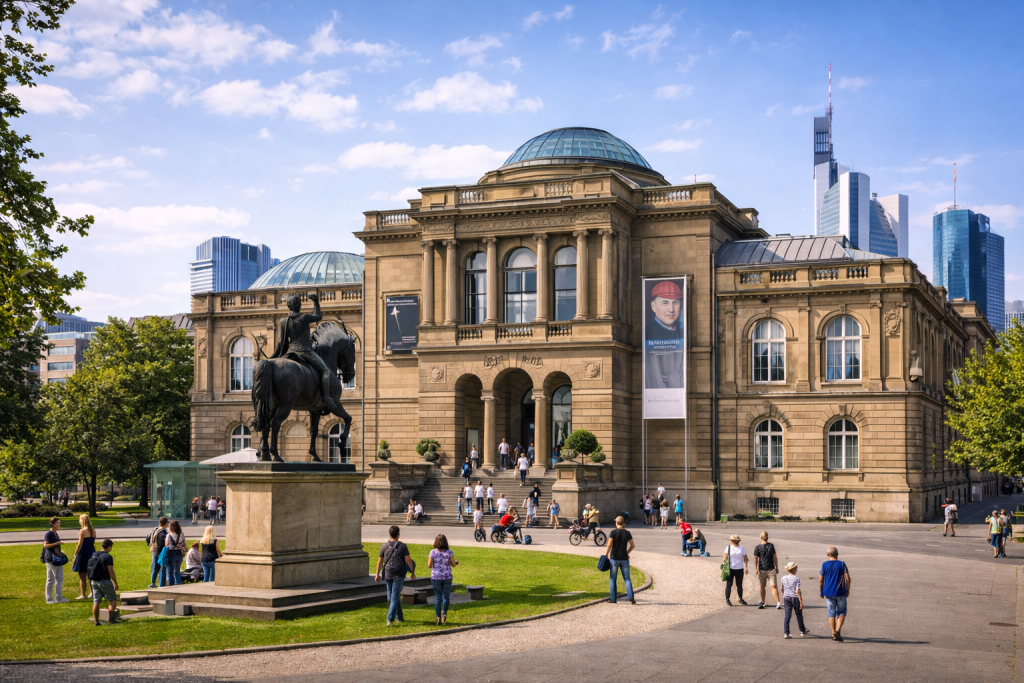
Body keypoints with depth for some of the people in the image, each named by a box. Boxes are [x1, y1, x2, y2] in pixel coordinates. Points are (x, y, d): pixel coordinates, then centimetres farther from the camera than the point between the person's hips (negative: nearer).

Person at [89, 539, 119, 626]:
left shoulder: (94, 556, 10)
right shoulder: (107, 557, -14)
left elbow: (91, 570, 14)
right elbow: (111, 572, -15)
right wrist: (116, 583, -7)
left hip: (94, 581, 7)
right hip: (104, 581, -7)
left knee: (96, 602, 8)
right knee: (113, 599, 6)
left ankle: (96, 621, 8)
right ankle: (112, 618, -2)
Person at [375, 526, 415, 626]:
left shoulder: (384, 546, -2)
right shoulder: (402, 546, -10)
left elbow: (379, 561, 1)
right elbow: (408, 560, -9)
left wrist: (377, 574, 11)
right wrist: (413, 572, 3)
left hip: (388, 575, 3)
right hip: (399, 575, -3)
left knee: (392, 596, 15)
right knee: (395, 597, -2)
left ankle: (399, 618, 25)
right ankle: (390, 619, -14)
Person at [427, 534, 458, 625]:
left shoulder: (433, 552, -7)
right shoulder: (449, 552, -6)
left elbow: (429, 565, -7)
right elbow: (453, 564, -1)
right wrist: (456, 562, 21)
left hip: (436, 577, 0)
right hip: (447, 577, 0)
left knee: (438, 598, 7)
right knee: (446, 596, 13)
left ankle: (438, 618, 2)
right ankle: (444, 615, 4)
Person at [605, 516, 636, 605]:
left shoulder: (613, 533, -8)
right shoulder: (627, 533, 1)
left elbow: (609, 546, -12)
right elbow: (632, 546, 7)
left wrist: (606, 555, -2)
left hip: (614, 558, -2)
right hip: (624, 558, 2)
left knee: (612, 579, 7)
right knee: (627, 578, 6)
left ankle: (613, 598, 7)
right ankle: (631, 597, -4)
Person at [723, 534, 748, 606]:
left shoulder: (742, 548, 4)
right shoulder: (728, 548, 1)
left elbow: (745, 558, 6)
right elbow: (725, 557, 4)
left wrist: (746, 568, 1)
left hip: (739, 569, 2)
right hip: (730, 569, -2)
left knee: (739, 585, 9)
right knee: (729, 584, -5)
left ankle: (740, 599, 22)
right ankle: (727, 599, 2)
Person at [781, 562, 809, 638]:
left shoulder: (783, 578, 3)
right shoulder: (796, 578, -13)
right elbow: (798, 591, -18)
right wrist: (801, 602, -15)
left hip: (786, 597, 4)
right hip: (795, 598, -4)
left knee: (787, 615, 3)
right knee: (799, 615, 14)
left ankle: (786, 633, -7)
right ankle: (802, 631, 31)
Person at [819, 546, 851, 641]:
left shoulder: (824, 565, 0)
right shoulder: (842, 564, -3)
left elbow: (820, 580, -1)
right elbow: (847, 579, -7)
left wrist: (821, 592, 10)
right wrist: (848, 590, 6)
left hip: (828, 593, 1)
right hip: (840, 592, -1)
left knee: (831, 613, 8)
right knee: (841, 612, 9)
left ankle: (833, 633, 4)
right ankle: (838, 630, -9)